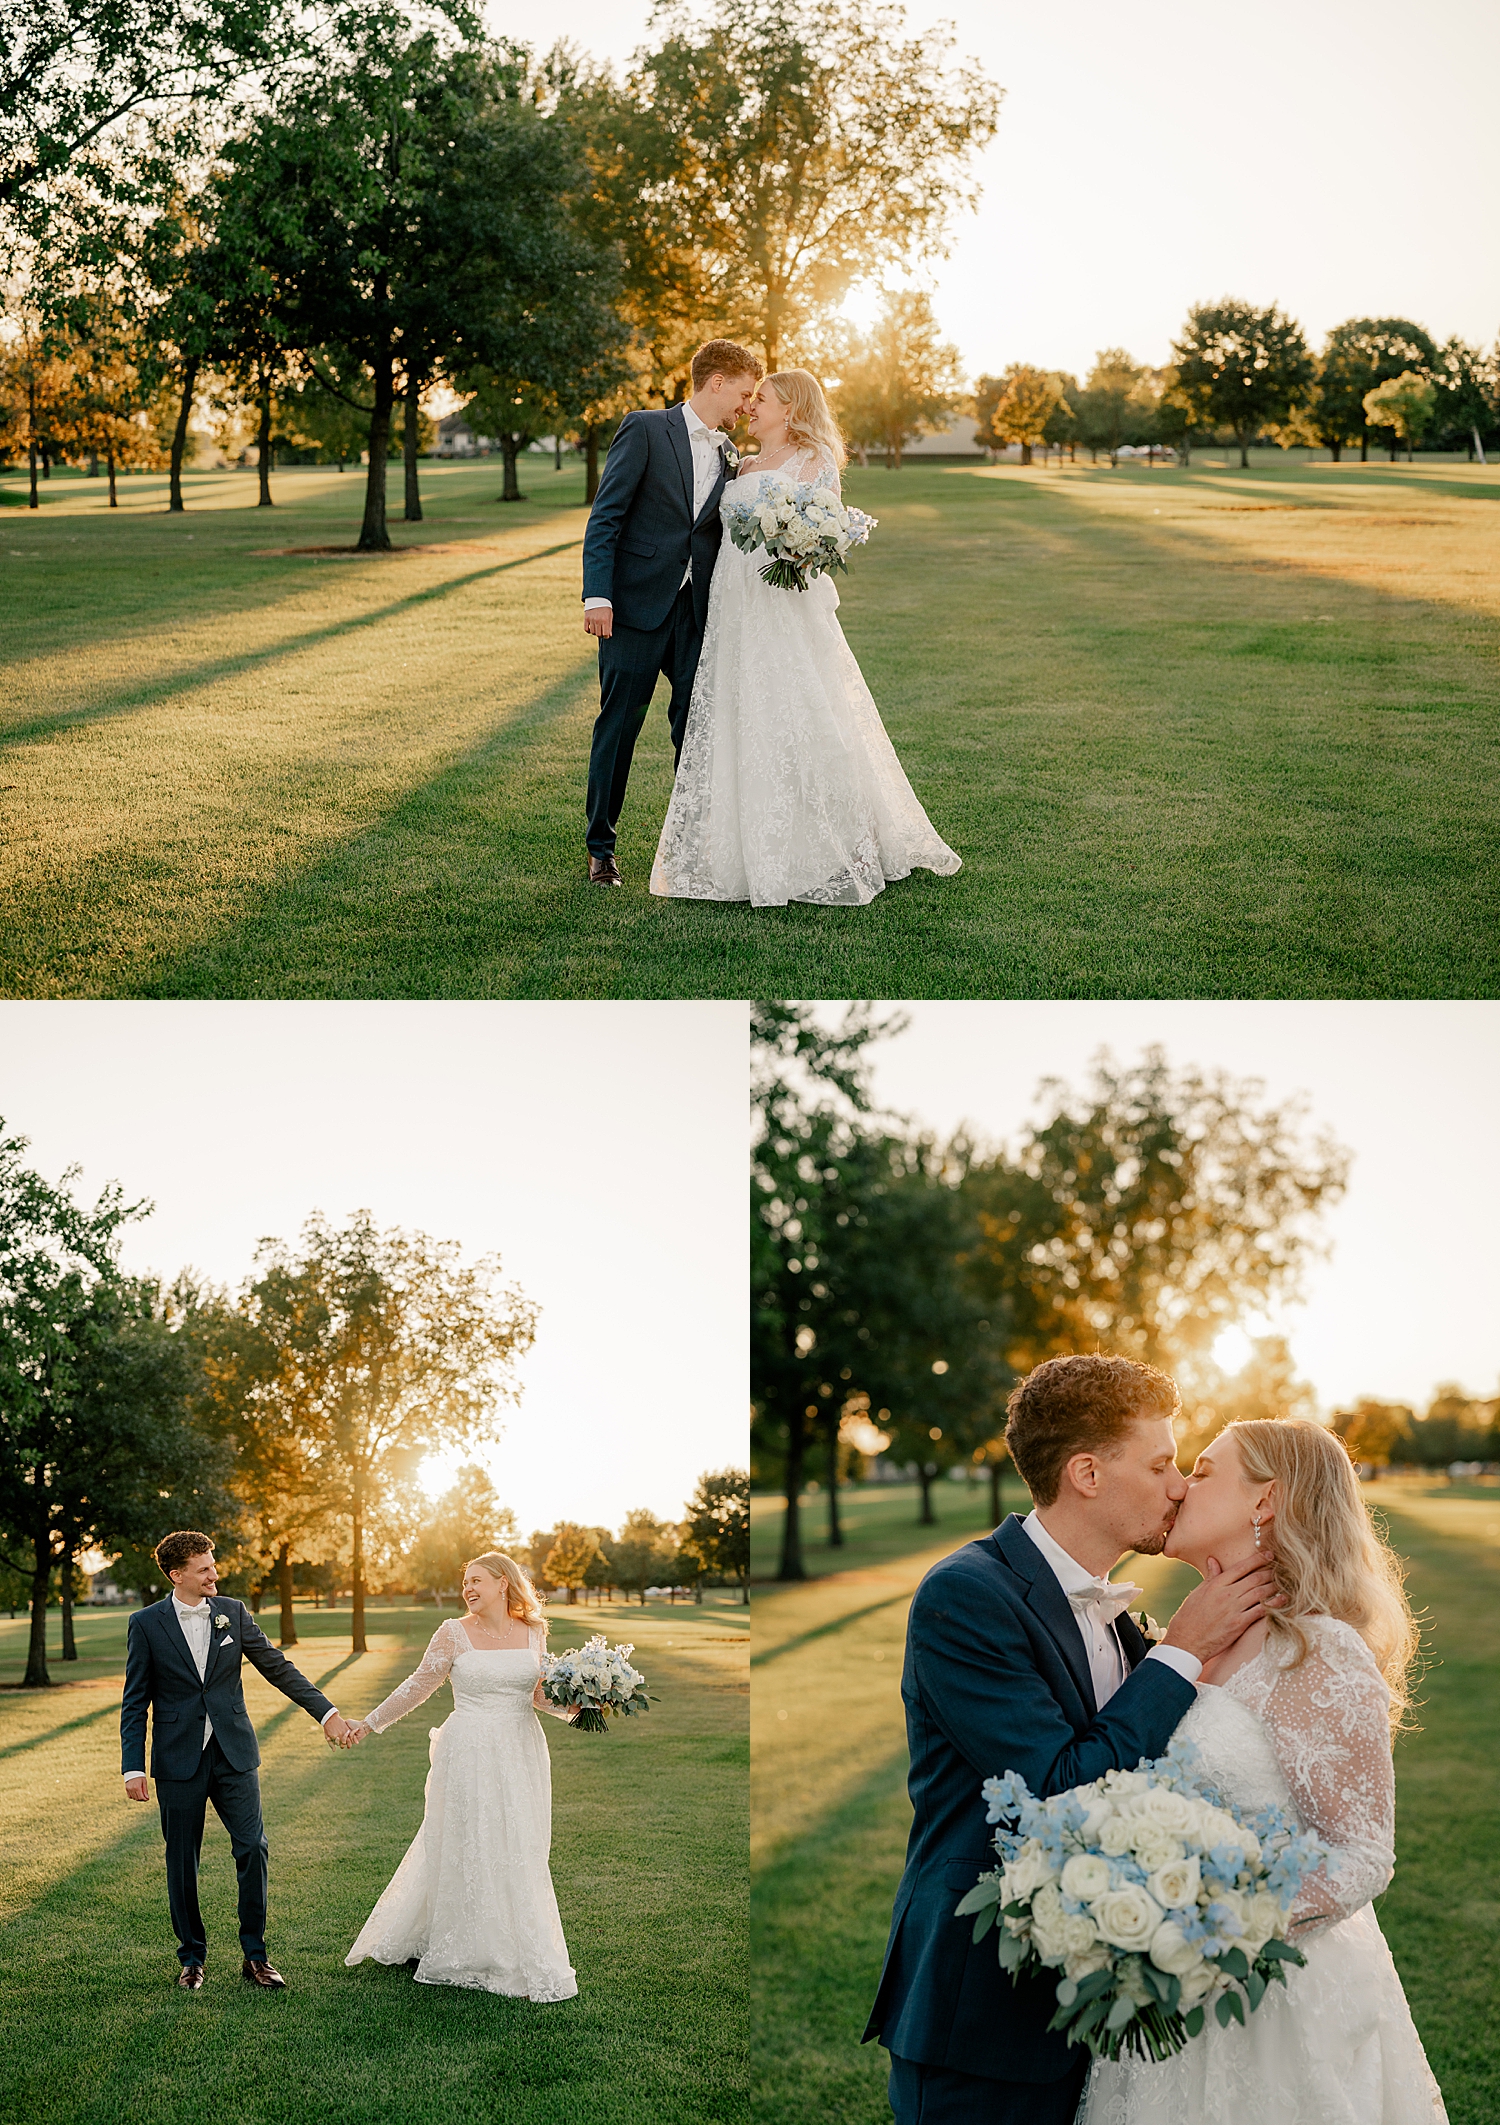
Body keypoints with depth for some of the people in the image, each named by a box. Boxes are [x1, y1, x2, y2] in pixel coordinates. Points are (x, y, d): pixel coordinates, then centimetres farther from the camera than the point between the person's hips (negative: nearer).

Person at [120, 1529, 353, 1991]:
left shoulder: (233, 1613, 4)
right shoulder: (147, 1624, -2)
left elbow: (278, 1668, 7)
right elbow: (135, 1701, 0)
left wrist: (326, 1711, 3)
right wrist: (133, 1767, -6)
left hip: (234, 1753, 2)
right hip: (178, 1759, -2)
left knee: (253, 1850, -5)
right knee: (182, 1862, 5)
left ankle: (255, 1956, 7)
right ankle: (192, 1957, 21)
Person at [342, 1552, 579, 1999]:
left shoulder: (533, 1632, 6)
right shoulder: (454, 1633, -3)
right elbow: (417, 1687, 4)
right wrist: (370, 1723, 5)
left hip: (521, 1755, 3)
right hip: (470, 1756, -3)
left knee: (518, 1856, 6)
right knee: (469, 1852, 1)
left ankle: (520, 1960, 17)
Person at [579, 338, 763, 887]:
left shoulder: (729, 455, 15)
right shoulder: (645, 429, -3)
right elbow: (605, 517, -8)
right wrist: (597, 595, -17)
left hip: (696, 613, 5)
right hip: (637, 605, -5)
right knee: (619, 725, 1)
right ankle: (601, 849, 12)